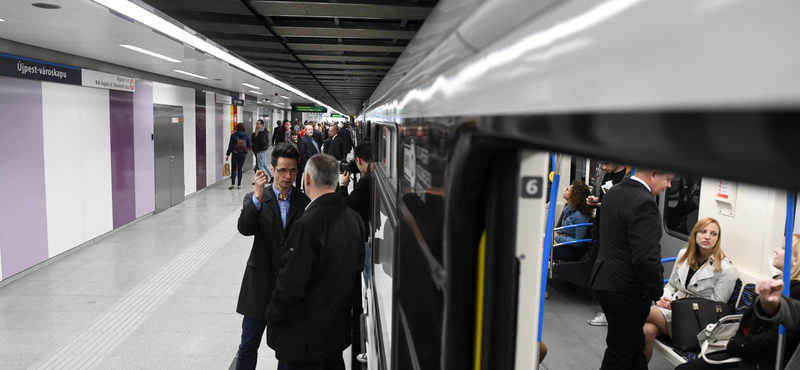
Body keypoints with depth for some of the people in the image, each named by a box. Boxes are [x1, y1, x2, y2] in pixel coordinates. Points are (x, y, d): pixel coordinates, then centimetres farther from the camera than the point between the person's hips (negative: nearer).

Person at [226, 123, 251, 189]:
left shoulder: (233, 135, -7)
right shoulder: (246, 136, -2)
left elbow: (230, 146, -6)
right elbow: (249, 145, 4)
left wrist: (227, 154, 1)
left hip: (235, 154, -2)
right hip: (243, 154, 2)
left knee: (233, 169, 5)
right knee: (240, 169, 8)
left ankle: (233, 184, -6)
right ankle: (239, 185, 6)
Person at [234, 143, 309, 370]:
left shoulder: (304, 202, -2)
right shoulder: (254, 199, -2)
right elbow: (244, 228, -20)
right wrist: (258, 196, -30)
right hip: (261, 283, 0)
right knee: (248, 346, 9)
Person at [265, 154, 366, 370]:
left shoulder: (308, 224, -26)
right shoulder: (354, 218, -2)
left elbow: (291, 282, -23)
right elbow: (358, 268, 9)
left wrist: (272, 315, -8)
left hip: (305, 334, -7)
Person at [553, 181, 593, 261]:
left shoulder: (580, 215, -21)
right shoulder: (567, 208, 7)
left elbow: (578, 242, -20)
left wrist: (558, 238, -14)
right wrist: (556, 233, -2)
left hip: (575, 251, -9)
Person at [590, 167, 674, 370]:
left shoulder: (613, 192, 7)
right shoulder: (644, 203, -23)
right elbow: (646, 257, -28)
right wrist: (656, 291, -13)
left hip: (604, 280, 9)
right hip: (628, 290, -9)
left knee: (634, 344, 21)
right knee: (621, 350, 6)